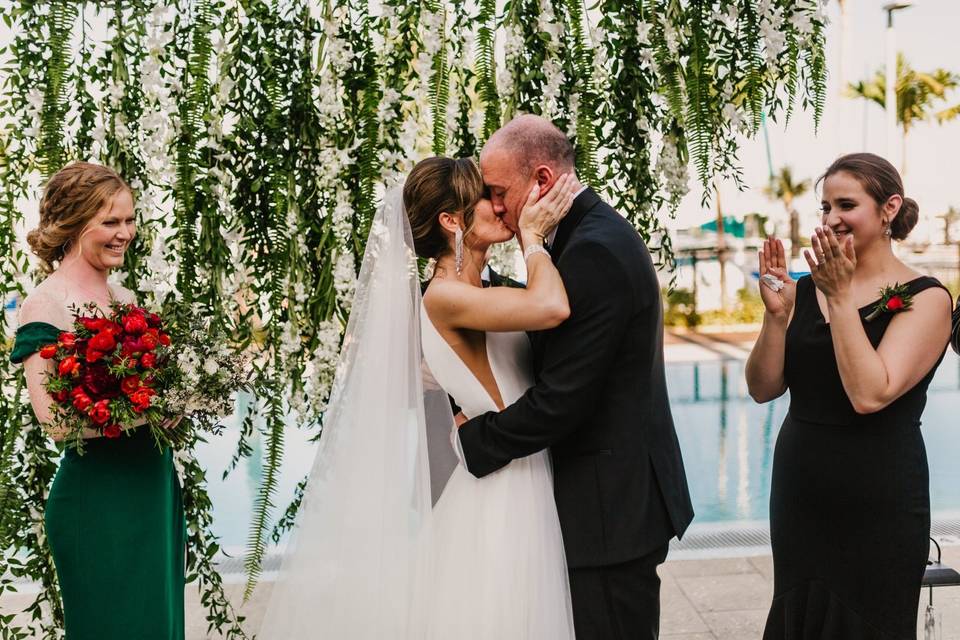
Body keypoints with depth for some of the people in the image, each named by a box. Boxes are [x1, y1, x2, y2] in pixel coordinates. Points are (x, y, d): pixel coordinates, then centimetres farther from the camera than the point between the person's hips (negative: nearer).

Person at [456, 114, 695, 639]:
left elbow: (562, 398, -24)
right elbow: (554, 361, 10)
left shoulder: (594, 250, -22)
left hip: (611, 503, -10)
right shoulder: (595, 231, 10)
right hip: (619, 495, 10)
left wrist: (474, 439, -12)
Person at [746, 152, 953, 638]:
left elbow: (869, 395, -22)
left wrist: (842, 297, -20)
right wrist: (776, 314, -15)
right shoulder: (806, 289, 2)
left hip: (876, 509, -4)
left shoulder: (925, 298, -9)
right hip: (799, 499, 5)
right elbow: (763, 389, -2)